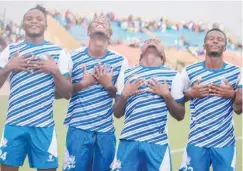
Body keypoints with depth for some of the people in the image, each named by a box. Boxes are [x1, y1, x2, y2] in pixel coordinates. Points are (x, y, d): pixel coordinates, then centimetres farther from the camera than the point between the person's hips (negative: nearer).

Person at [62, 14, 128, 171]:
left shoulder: (120, 61, 3)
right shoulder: (74, 57, 1)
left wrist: (108, 85, -12)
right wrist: (83, 83, -13)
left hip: (106, 130, 2)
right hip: (79, 128, -1)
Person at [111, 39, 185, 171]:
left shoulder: (172, 75, 8)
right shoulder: (127, 74, 12)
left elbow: (180, 116, 7)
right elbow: (117, 113, 13)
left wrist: (166, 95, -7)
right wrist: (124, 94, -4)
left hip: (157, 143, -1)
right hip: (129, 141, 1)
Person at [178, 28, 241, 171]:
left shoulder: (236, 72, 1)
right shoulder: (190, 71, 0)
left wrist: (233, 95, -11)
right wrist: (191, 94, -9)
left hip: (226, 143, 1)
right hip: (197, 142, 0)